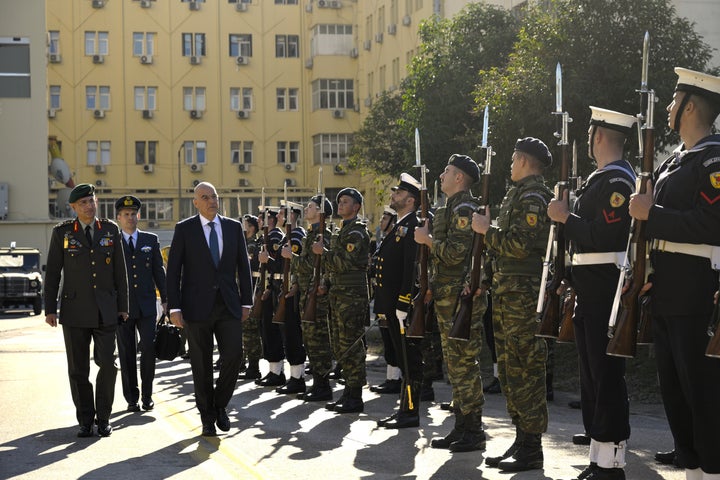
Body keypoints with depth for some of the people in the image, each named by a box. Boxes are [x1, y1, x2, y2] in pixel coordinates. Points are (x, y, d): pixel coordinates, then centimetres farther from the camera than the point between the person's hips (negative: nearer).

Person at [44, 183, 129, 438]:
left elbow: (120, 271, 8)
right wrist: (50, 309, -1)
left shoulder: (111, 230, 6)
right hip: (74, 311, -1)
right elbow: (52, 272, 3)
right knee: (78, 369, 3)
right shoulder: (62, 232, 1)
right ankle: (85, 420, 14)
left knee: (107, 364, -6)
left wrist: (122, 306, 7)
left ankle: (103, 417, 9)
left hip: (105, 311, 1)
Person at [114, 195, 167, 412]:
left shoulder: (151, 240, 9)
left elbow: (158, 271, 11)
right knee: (127, 354, 4)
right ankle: (131, 398, 12)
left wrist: (165, 299, 6)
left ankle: (147, 395, 9)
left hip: (146, 305, 1)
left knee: (148, 350, -6)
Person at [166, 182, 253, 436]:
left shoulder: (234, 227, 9)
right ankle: (207, 416, 17)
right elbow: (173, 270, -1)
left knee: (234, 355, -10)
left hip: (228, 305, 2)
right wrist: (174, 308, -8)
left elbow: (243, 266, 12)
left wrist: (246, 301, 6)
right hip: (197, 306, -2)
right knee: (201, 365, 3)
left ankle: (220, 404, 13)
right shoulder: (184, 229, 1)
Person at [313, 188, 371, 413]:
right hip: (338, 294, 10)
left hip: (352, 296, -10)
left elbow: (345, 263, -19)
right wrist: (326, 282, 16)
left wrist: (323, 252, -11)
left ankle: (355, 398, -4)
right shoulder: (340, 232, 20)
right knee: (339, 345, 11)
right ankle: (349, 392, 18)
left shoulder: (357, 232, -10)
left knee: (350, 346, -8)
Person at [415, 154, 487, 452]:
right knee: (455, 364, 12)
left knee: (465, 364, -7)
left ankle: (474, 433, -3)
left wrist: (428, 239, -11)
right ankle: (461, 428, 18)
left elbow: (455, 252, -22)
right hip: (448, 298, 11)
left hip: (461, 297, -11)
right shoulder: (452, 208, 19)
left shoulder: (464, 208, -13)